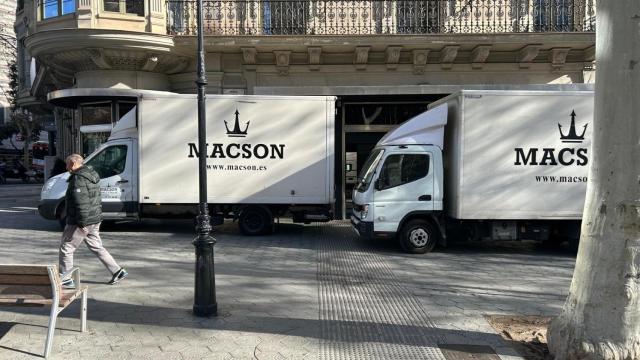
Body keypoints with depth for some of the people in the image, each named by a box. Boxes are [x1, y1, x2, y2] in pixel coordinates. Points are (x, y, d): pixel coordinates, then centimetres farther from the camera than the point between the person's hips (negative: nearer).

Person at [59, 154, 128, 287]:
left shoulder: (78, 179, -18)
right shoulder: (92, 175, 13)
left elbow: (81, 203, -26)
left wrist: (82, 222, -26)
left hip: (81, 222, -10)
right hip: (95, 220, 10)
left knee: (66, 248, 4)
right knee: (96, 247, 17)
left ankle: (64, 279, 12)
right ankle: (117, 271, 15)